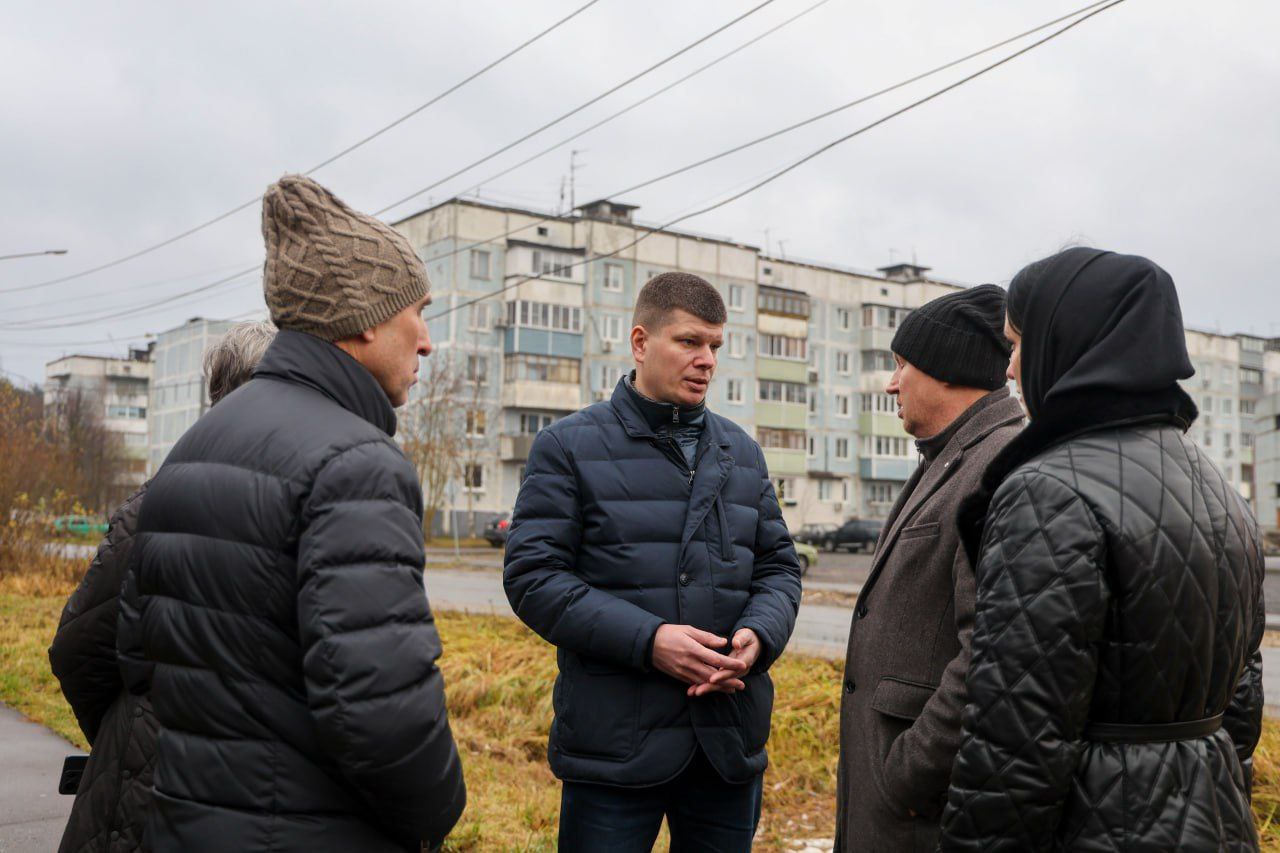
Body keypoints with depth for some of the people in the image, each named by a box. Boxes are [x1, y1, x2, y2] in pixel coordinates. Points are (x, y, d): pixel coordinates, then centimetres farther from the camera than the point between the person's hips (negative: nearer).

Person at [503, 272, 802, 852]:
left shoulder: (742, 452, 13)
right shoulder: (569, 446, -2)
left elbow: (779, 567, 15)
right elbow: (532, 576, -9)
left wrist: (759, 635, -8)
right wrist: (647, 639, -20)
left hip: (729, 741, 5)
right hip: (615, 740, -4)